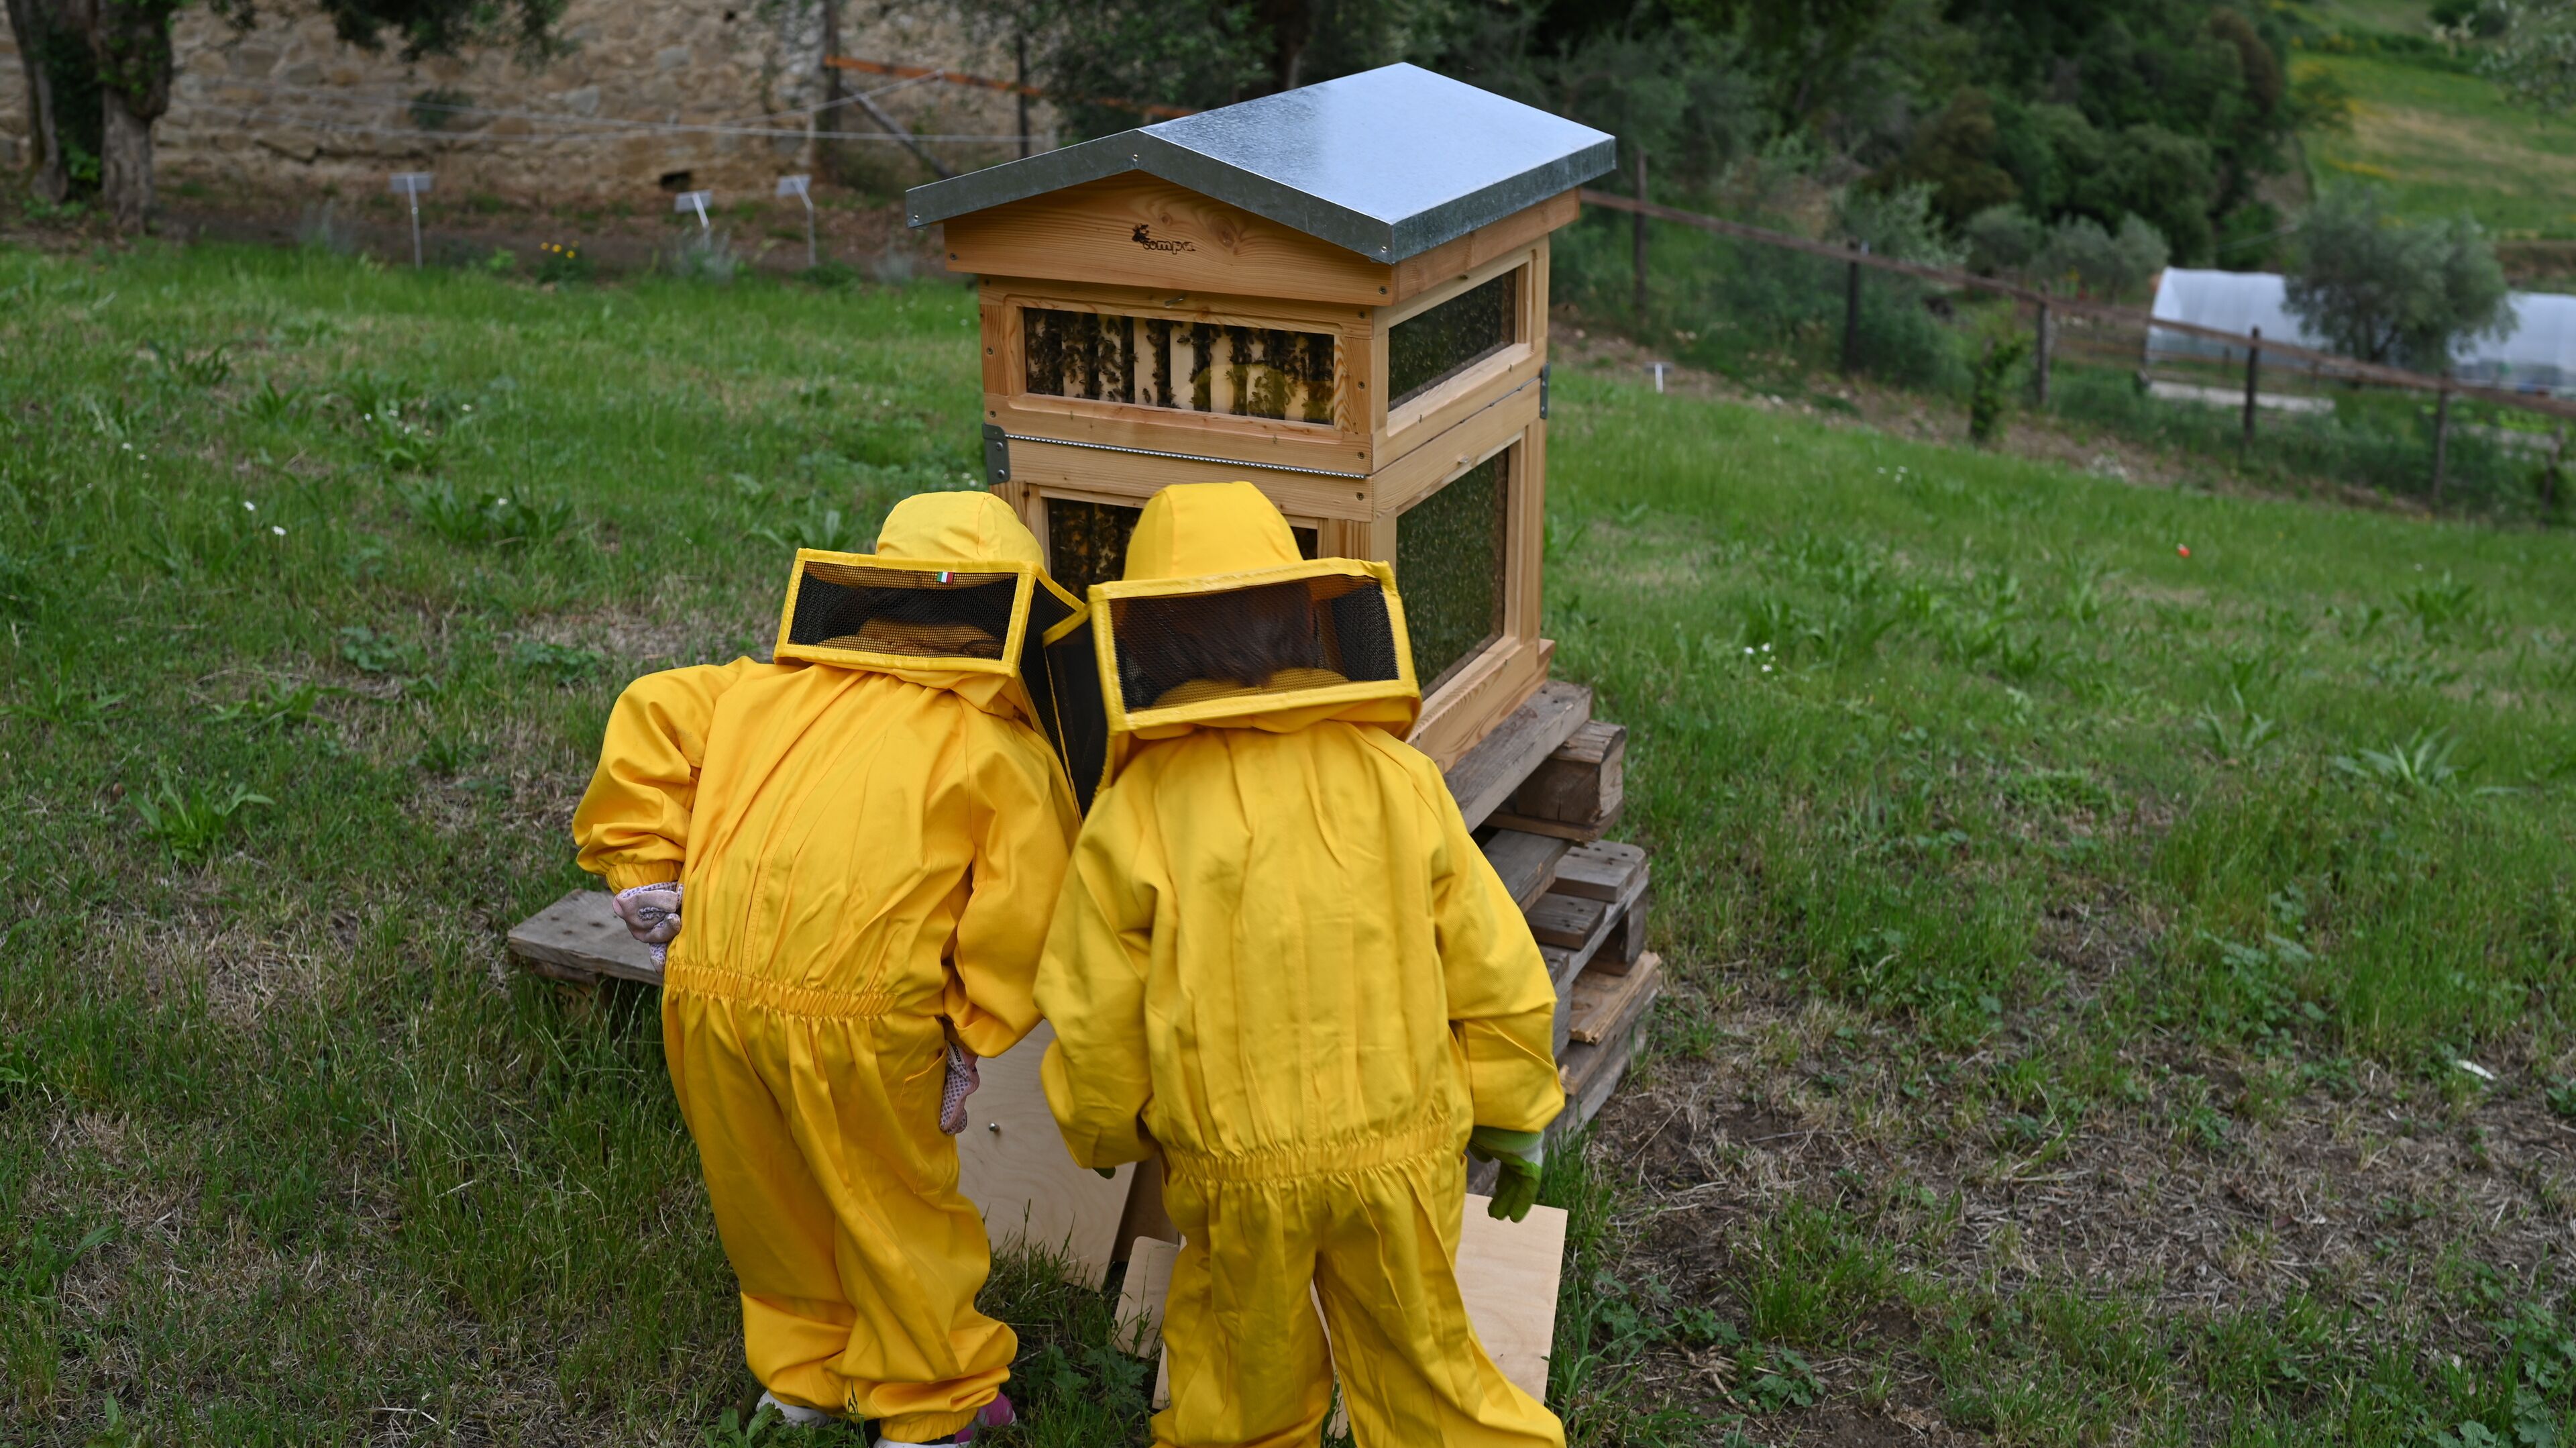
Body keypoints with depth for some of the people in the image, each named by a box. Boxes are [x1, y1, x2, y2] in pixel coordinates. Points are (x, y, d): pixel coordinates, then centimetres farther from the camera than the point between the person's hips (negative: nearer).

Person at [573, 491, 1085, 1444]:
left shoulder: (771, 687, 18)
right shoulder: (1002, 746, 6)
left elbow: (653, 715, 10)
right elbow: (1022, 906, -4)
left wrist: (645, 868, 10)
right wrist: (972, 1039, 4)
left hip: (708, 989, 4)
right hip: (859, 1015, -4)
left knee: (771, 1196, 25)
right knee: (899, 1209, 17)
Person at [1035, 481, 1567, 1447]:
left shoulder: (1134, 816, -13)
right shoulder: (1398, 780, -7)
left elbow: (1096, 1021, -6)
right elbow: (1492, 971, -2)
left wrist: (1104, 1134, 14)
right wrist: (1512, 1120, 12)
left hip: (1236, 1164, -1)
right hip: (1400, 1146, 2)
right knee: (1420, 1361, 18)